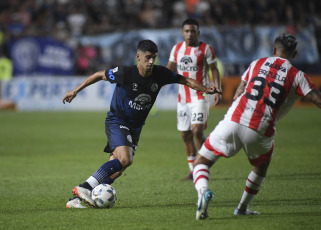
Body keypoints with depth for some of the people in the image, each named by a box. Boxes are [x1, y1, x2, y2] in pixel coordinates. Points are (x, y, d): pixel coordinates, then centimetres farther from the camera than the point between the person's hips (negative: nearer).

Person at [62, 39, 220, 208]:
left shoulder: (159, 74, -8)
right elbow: (100, 75, -5)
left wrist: (205, 89, -11)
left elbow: (184, 80, 4)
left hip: (135, 128, 6)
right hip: (116, 122, -6)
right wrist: (75, 90, 0)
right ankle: (84, 188, -25)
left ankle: (76, 199, 2)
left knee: (116, 169, -2)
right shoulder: (125, 73, -20)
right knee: (125, 159, -28)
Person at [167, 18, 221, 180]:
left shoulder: (205, 49, -4)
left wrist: (217, 90, -12)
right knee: (186, 135, 6)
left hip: (200, 97, -5)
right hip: (183, 98, 5)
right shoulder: (177, 49, 9)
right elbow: (169, 69, 15)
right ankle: (193, 170, 15)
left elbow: (214, 70, -2)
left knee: (197, 131, -18)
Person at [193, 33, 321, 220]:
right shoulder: (296, 76, 7)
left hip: (233, 121, 1)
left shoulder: (258, 64, 17)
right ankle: (243, 207, 36)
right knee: (262, 165, 32)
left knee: (201, 161, 10)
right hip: (260, 132, -1)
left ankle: (203, 192, -21)